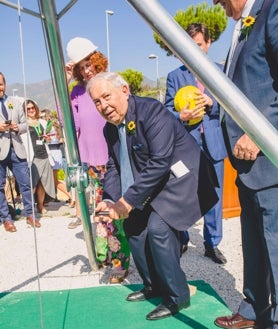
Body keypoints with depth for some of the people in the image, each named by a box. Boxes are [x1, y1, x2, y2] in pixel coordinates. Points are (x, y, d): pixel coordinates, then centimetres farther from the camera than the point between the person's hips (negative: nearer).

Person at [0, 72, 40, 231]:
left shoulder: (15, 102, 12)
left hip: (16, 149, 3)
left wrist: (18, 127, -8)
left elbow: (26, 125, 13)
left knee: (26, 183, 5)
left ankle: (30, 215, 20)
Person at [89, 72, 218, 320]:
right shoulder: (110, 128, 2)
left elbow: (159, 163, -31)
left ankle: (177, 296, -1)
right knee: (133, 224, 7)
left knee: (158, 228, -22)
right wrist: (110, 201, -13)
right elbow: (113, 167, 6)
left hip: (181, 177, -9)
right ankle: (153, 286, 27)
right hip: (152, 183, 9)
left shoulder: (151, 111, -24)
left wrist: (127, 201, -29)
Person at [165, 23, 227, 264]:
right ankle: (181, 241, 24)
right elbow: (167, 111, 1)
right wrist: (181, 117, -20)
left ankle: (212, 244, 23)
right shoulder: (175, 76, 6)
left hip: (214, 144, 1)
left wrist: (212, 102, -13)